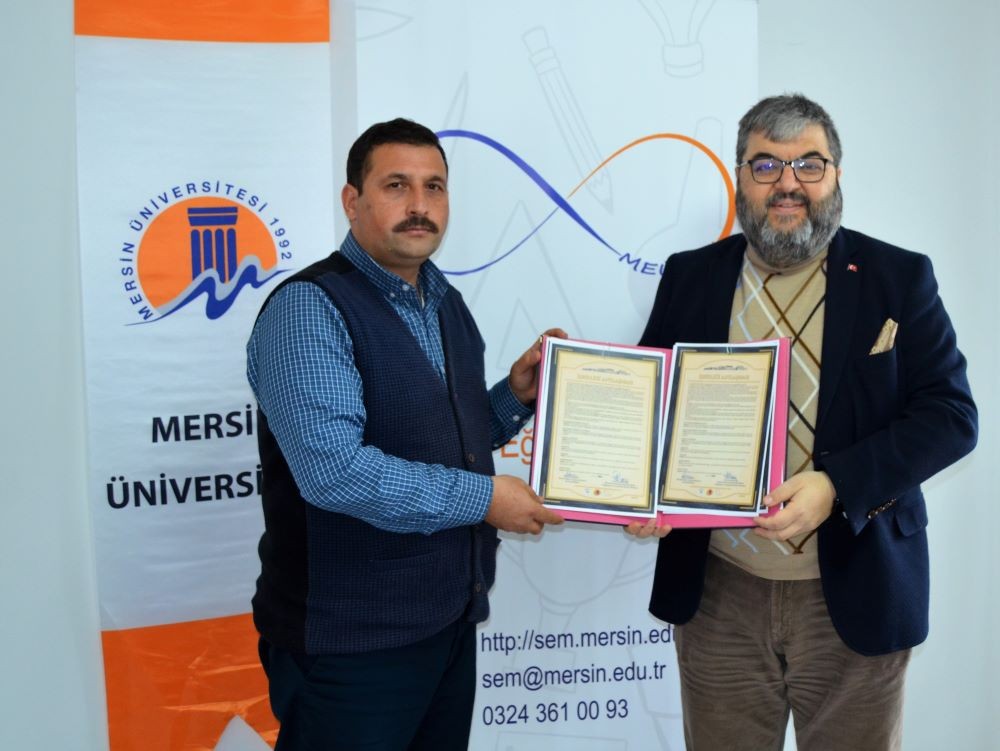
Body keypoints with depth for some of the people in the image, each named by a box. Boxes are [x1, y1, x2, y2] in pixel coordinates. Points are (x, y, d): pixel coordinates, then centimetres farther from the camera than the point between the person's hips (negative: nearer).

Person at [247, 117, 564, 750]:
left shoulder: (447, 304, 10)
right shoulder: (308, 307, -16)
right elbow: (334, 469, -28)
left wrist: (516, 395, 1)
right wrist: (482, 497, -18)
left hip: (450, 620, 8)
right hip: (351, 640, -7)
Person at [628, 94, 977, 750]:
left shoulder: (899, 278, -1)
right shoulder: (690, 277, 5)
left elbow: (952, 414, -6)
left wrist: (838, 485, -21)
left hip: (856, 593, -1)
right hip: (719, 593, 2)